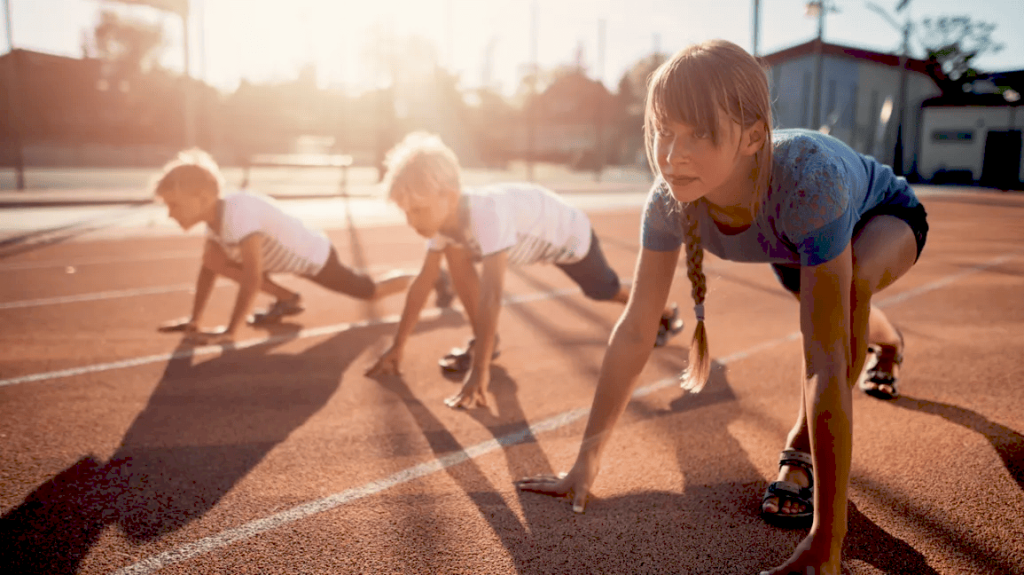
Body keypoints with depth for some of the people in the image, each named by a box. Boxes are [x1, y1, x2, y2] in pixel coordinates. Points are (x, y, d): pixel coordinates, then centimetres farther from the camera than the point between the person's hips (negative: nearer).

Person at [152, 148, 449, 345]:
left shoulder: (239, 213, -36)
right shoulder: (214, 216, -9)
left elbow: (252, 279, -38)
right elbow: (208, 268, 3)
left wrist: (229, 332, -35)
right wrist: (194, 320, 2)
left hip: (316, 257, -8)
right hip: (293, 257, 8)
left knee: (373, 291, 10)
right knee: (217, 260, -6)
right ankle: (287, 300, 9)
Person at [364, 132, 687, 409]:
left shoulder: (486, 214, -47)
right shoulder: (443, 215, -24)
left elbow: (491, 296, -53)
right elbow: (423, 282, -16)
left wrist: (479, 372, -54)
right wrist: (397, 348, -15)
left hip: (568, 234, -5)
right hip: (532, 235, 6)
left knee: (606, 290, 18)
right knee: (455, 254, -15)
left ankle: (664, 313, 49)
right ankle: (484, 342, -1)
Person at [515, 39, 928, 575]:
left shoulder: (807, 180, -48)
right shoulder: (669, 199, -34)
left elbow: (826, 364, -50)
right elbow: (634, 331, -28)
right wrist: (585, 464, -27)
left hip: (887, 217, -4)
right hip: (792, 241, 5)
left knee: (852, 279, -37)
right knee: (823, 301, 31)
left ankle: (803, 450, -13)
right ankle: (888, 343, 71)